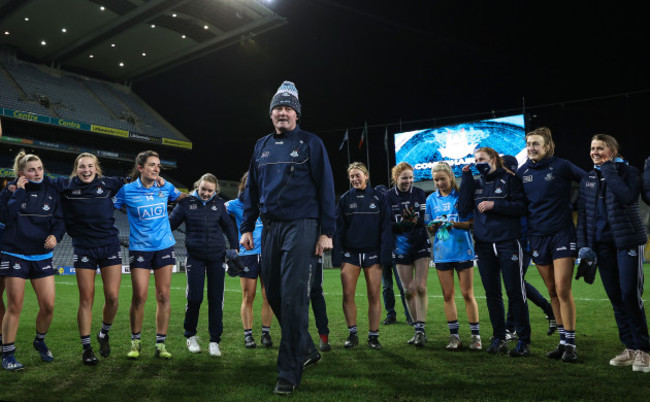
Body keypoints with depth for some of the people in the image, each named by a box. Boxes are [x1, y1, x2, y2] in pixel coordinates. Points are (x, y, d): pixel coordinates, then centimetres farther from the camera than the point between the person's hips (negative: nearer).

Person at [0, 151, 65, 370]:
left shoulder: (51, 192, 4)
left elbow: (59, 220, 5)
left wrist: (55, 235, -15)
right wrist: (18, 192, -19)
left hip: (42, 256, 2)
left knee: (48, 305, -1)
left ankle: (40, 342, 26)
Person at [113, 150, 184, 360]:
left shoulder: (165, 187, 4)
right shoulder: (127, 190, -5)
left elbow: (181, 197, 24)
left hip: (164, 247, 3)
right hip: (139, 248, -2)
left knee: (163, 295, 1)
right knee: (139, 296, -4)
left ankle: (160, 344, 10)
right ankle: (135, 342, 15)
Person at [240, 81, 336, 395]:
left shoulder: (310, 143, 1)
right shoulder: (262, 146, 15)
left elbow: (325, 188, -3)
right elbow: (252, 189, 19)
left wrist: (326, 231, -9)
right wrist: (247, 227, 12)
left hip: (301, 227, -6)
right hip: (271, 228, 6)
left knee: (293, 297, -9)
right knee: (274, 295, 9)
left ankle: (289, 373, -1)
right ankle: (307, 350, 28)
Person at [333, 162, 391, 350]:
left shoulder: (378, 198, 4)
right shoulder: (345, 199, 7)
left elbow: (386, 228, 2)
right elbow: (338, 229, 5)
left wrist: (384, 255, -6)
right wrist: (337, 256, -3)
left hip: (372, 254, -1)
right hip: (350, 253, 1)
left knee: (374, 295, 0)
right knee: (347, 295, -3)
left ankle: (373, 336, 12)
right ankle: (352, 334, 12)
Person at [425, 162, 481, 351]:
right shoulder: (431, 199, 9)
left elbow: (472, 223, -1)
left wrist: (454, 223, -17)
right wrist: (435, 225, -10)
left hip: (463, 250, -3)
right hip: (442, 252, 3)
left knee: (468, 294, 0)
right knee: (448, 295, 5)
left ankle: (476, 335, 10)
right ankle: (454, 336, 14)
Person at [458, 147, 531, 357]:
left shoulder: (509, 179, 1)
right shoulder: (476, 183, 14)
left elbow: (521, 207, -6)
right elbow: (463, 208, 0)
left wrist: (495, 205, -14)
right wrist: (466, 177, 0)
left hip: (508, 241, -5)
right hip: (484, 244, 5)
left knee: (515, 292, -4)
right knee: (492, 294, 8)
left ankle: (524, 341, 4)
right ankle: (499, 338, 18)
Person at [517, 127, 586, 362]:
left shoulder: (562, 167, -6)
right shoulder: (522, 172, 6)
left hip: (562, 234, -4)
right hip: (537, 237, 4)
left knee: (563, 290, -9)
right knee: (552, 293, 10)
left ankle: (570, 344, 2)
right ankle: (563, 341, 20)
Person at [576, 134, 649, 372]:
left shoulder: (628, 172, -1)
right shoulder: (588, 180, 13)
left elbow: (628, 197, -21)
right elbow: (583, 214, 13)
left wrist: (609, 171, -14)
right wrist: (583, 243, 4)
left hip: (627, 240, -5)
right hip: (602, 243, 5)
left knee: (630, 295, -10)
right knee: (615, 297, 4)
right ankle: (630, 349, 12)